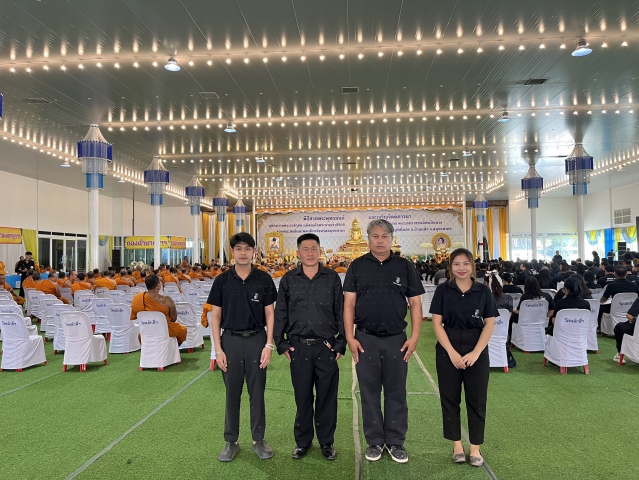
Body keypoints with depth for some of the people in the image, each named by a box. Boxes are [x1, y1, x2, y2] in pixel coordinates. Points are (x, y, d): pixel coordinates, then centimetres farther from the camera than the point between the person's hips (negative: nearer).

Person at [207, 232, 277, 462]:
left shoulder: (263, 279, -1)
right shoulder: (222, 281, 0)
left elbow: (269, 314, 2)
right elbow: (216, 316, 2)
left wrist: (269, 344, -6)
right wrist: (218, 349, -4)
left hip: (256, 340, 0)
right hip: (231, 340, 1)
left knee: (257, 393, 9)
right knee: (232, 393, 10)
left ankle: (259, 440, 24)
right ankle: (231, 442, 24)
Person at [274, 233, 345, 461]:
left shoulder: (332, 278, 2)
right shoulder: (288, 280, 4)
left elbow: (341, 312, 3)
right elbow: (280, 313, 7)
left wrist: (341, 343, -1)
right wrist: (281, 343, 2)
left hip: (327, 347, 0)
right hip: (298, 347, 1)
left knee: (327, 396, 8)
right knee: (302, 396, 11)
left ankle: (327, 442, 25)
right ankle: (302, 440, 29)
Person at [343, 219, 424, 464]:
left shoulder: (405, 266, 2)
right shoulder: (357, 266, 2)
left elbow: (415, 303, 3)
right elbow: (349, 303, 0)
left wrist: (414, 337, -4)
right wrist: (350, 337, -6)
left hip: (397, 339, 0)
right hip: (365, 339, 0)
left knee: (396, 392, 9)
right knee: (369, 392, 9)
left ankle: (395, 442, 24)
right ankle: (374, 441, 24)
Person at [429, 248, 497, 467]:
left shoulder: (483, 291, 0)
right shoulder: (443, 290, -2)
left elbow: (489, 325, -1)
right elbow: (437, 324, -4)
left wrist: (475, 352, -10)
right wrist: (452, 352, -13)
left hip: (477, 350, 1)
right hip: (448, 350, 0)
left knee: (476, 399, 7)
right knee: (450, 398, 7)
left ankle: (475, 448, 20)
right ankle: (457, 445, 22)